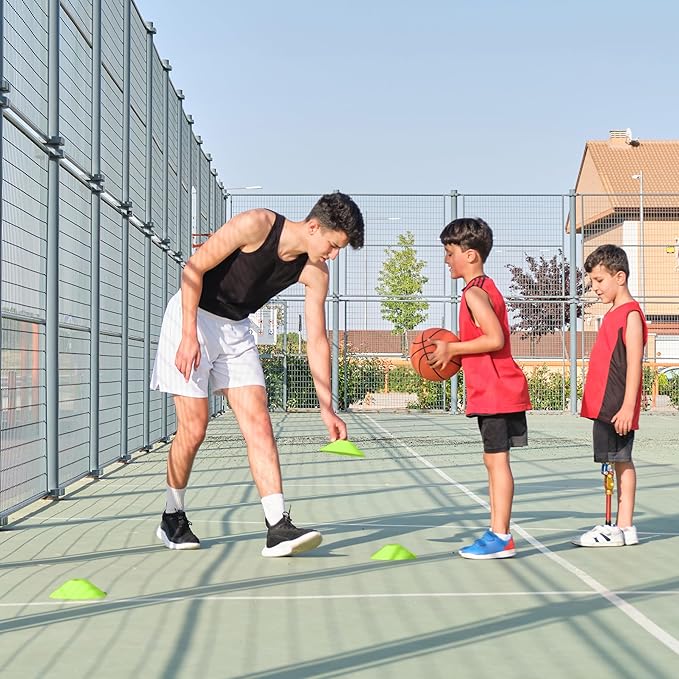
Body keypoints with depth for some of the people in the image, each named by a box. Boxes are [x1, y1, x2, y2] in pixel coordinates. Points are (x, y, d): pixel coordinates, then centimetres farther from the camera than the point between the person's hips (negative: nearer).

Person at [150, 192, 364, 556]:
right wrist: (189, 335, -24)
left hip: (236, 329, 6)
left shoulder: (316, 273, -6)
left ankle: (278, 529, -13)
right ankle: (172, 518, 16)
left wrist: (327, 406, -6)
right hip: (191, 317, -5)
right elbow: (193, 268, -18)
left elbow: (316, 340, -2)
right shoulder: (256, 224, -22)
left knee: (259, 423, -8)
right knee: (193, 429, -6)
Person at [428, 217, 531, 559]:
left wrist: (453, 349, -14)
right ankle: (497, 533, 19)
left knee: (497, 460, -7)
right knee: (493, 461, 13)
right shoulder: (486, 288, 18)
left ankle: (501, 537, -3)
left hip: (494, 392, -11)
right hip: (494, 391, 11)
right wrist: (455, 354, 14)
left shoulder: (474, 292, -13)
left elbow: (495, 339, -23)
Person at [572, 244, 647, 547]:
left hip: (618, 407, -9)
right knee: (620, 462, 10)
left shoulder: (630, 313, -11)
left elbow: (634, 364, -17)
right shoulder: (613, 314, 17)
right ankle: (624, 527, 14)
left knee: (621, 461, -6)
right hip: (605, 405, 9)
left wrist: (628, 406, -21)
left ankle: (622, 529, -1)